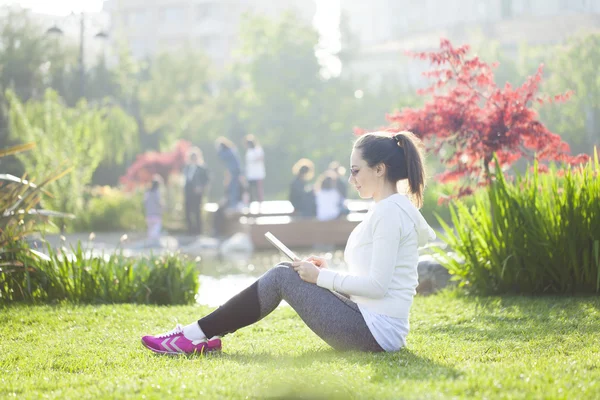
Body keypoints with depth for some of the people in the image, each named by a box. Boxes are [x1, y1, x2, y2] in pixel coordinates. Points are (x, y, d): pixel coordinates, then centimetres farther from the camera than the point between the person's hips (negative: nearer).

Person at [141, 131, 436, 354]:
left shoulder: (389, 211, -15)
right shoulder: (391, 209, 17)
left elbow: (377, 285, -21)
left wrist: (321, 277, -10)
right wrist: (328, 271, 10)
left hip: (376, 331, -10)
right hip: (373, 324, 10)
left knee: (281, 278, -5)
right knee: (285, 272, 9)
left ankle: (194, 335, 0)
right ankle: (201, 334, 7)